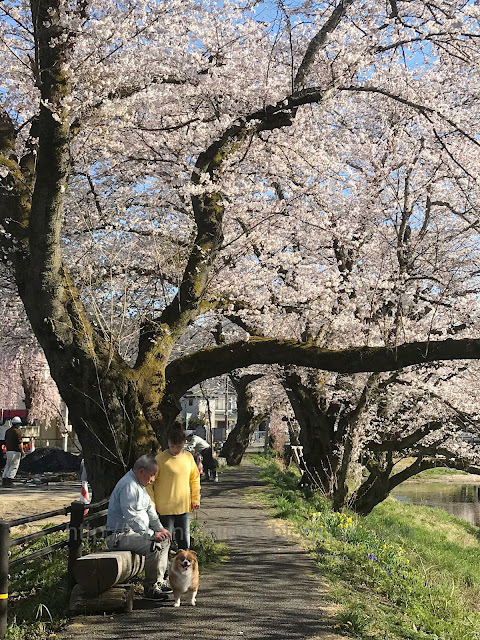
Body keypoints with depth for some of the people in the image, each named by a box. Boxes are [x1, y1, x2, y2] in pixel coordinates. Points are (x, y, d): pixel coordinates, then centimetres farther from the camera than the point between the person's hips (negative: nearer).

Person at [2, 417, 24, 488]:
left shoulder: (7, 431, 13)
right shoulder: (18, 431, -11)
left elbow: (6, 442, 17)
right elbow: (20, 443, -15)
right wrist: (22, 451, -6)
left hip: (8, 451, 8)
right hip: (16, 451, -8)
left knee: (7, 466, 13)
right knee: (14, 466, -3)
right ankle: (9, 480, -9)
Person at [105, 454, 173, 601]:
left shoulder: (139, 485, 15)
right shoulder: (128, 485, -20)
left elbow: (149, 509, 22)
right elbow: (131, 517, -27)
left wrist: (160, 528, 10)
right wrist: (151, 534, -24)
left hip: (134, 532, 11)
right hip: (119, 536, -11)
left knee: (164, 539, 17)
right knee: (154, 546, -29)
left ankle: (159, 582, 18)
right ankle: (150, 588, -17)